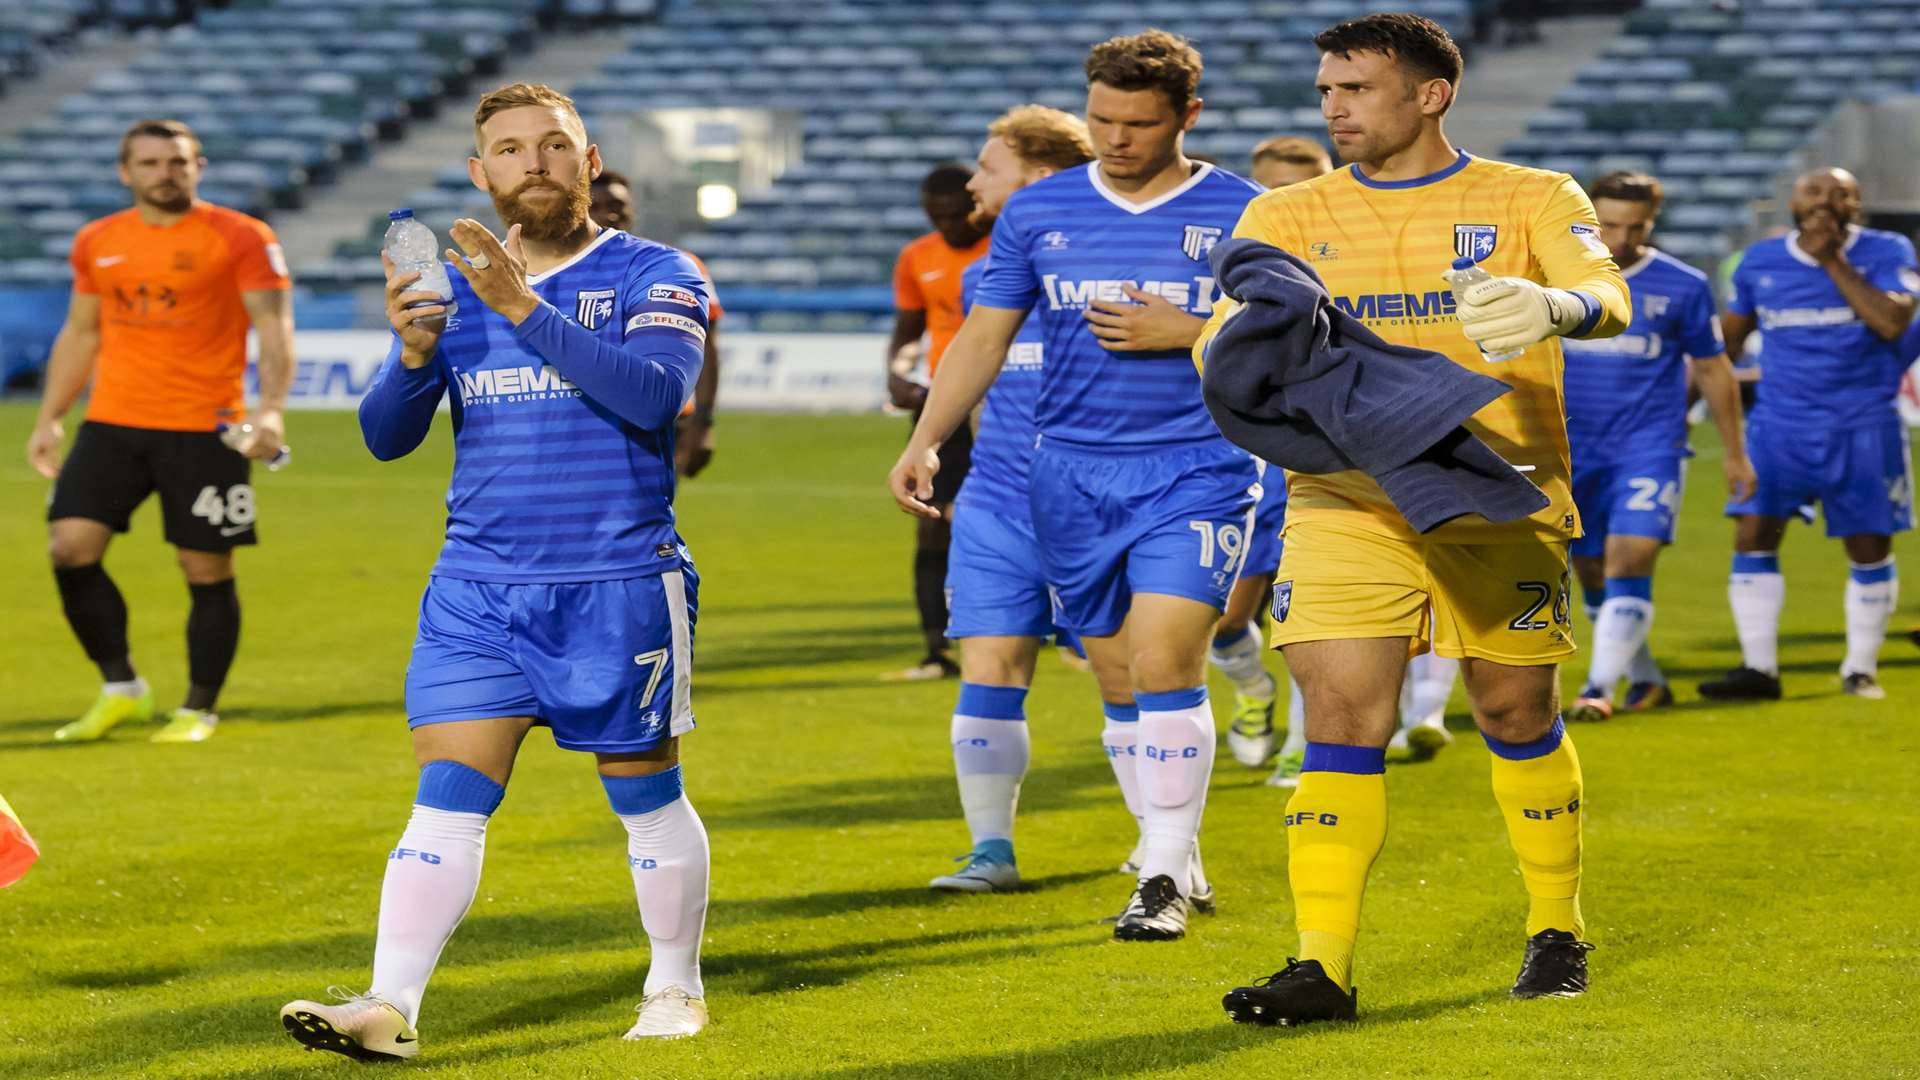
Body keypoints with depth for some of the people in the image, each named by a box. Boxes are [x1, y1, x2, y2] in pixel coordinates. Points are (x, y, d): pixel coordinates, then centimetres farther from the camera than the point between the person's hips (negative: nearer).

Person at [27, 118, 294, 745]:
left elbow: (274, 326, -9)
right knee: (70, 547, -8)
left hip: (205, 430, -4)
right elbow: (79, 334, 21)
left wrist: (271, 407, -23)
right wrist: (49, 419, 16)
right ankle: (121, 689, 6)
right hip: (112, 423, 4)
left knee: (207, 571, -1)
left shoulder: (240, 238, -3)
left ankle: (198, 711, 14)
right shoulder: (97, 242, 11)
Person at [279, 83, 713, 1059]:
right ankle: (390, 1008, -12)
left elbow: (652, 393, -20)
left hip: (619, 586, -3)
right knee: (446, 800, -6)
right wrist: (411, 354, -16)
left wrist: (523, 308, -26)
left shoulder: (654, 276, -1)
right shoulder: (453, 288, 11)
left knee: (647, 800, 7)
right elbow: (385, 435, 5)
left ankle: (676, 990, 24)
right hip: (476, 590, 3)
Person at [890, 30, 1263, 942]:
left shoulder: (1243, 216, -1)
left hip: (1198, 469, -3)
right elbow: (984, 334, 11)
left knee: (1163, 662, -17)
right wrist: (926, 441, 1)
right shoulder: (1038, 213, 8)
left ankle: (1166, 876, -10)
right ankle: (1173, 863, 19)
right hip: (1073, 472, 4)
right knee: (1119, 681, 7)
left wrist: (1185, 332, -12)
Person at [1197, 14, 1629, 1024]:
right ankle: (1322, 966, -11)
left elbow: (1605, 293, -14)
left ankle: (1557, 931, 25)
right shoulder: (1288, 216, 10)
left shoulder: (1531, 200, 3)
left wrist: (1551, 307, -38)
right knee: (1341, 719, -9)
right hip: (1344, 499, 1)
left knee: (1518, 716, 6)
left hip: (1500, 499, -1)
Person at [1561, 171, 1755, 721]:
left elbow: (1713, 369, 8)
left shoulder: (1683, 286, -1)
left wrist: (1734, 452, 12)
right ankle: (1645, 681, 26)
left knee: (1629, 564, -19)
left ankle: (1599, 688, -19)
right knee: (1593, 575, 8)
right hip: (1574, 449, 3)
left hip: (1650, 445, -3)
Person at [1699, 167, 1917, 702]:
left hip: (1863, 426, -2)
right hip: (1781, 424, 2)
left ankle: (1861, 668, 16)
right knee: (1753, 535, -8)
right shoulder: (1760, 262, 4)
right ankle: (1758, 668, -3)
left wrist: (1833, 261, -19)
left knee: (1870, 549, 2)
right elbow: (1727, 341, 16)